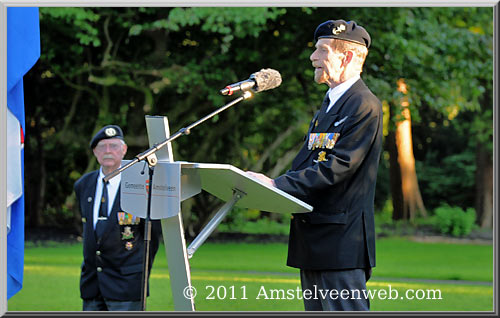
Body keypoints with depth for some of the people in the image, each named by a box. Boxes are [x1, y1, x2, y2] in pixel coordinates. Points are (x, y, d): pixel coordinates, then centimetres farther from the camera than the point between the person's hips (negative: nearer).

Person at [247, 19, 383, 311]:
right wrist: (269, 184, 2)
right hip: (314, 240, 10)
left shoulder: (365, 105, -13)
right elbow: (306, 161, 19)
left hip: (341, 240, -10)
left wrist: (278, 185, -25)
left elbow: (336, 168, -21)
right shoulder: (330, 103, 20)